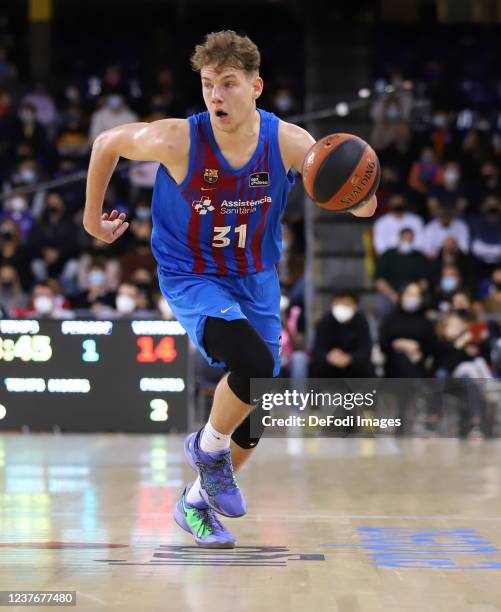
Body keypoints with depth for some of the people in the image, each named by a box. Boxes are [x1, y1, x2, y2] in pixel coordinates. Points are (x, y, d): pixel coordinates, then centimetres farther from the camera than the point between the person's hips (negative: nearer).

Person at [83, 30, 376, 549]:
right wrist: (93, 215, 4)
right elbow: (108, 143, -6)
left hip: (256, 278, 4)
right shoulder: (177, 140, -24)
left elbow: (360, 206, -15)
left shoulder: (288, 142, -18)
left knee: (257, 406, 11)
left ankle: (197, 501, 34)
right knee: (254, 365, -29)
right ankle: (208, 447, 1)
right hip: (191, 278, -4)